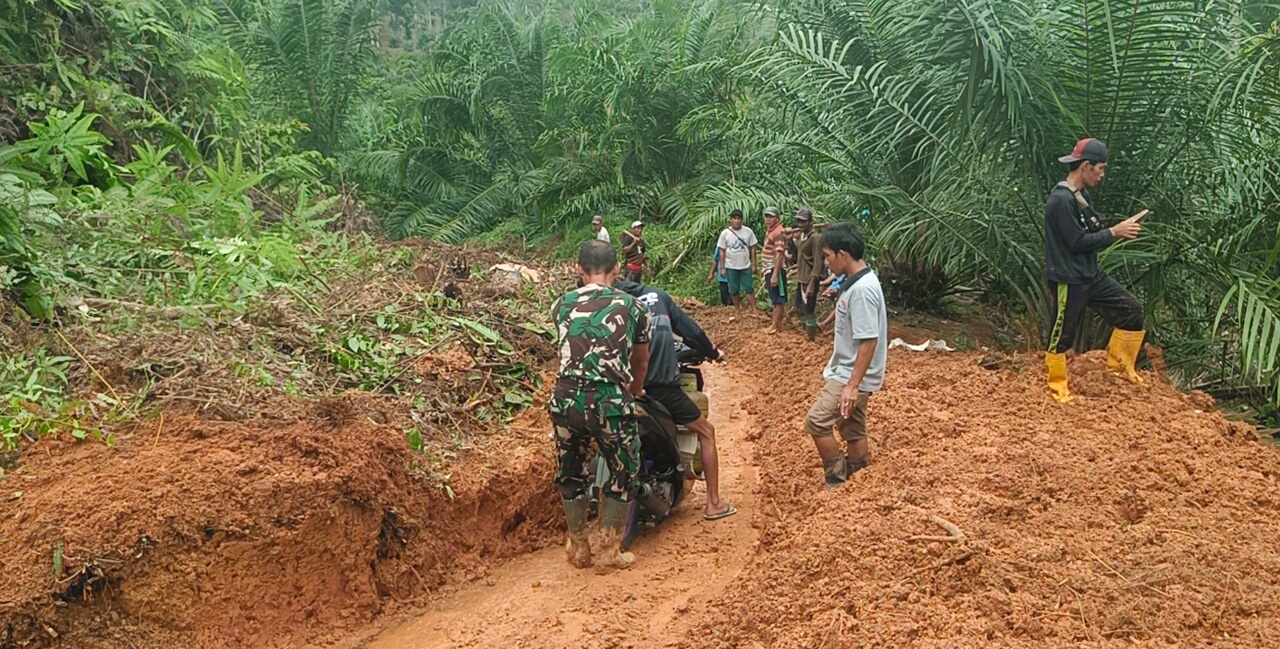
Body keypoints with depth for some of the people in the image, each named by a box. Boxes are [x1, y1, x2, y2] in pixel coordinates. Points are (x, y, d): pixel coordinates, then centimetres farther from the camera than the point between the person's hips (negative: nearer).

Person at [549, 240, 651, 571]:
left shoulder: (561, 305, 11)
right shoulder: (632, 306, 7)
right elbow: (641, 361, 20)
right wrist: (634, 393, 42)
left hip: (566, 399, 3)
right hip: (611, 401, -2)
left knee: (570, 473, 22)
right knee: (623, 475, 18)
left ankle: (578, 548, 35)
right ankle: (609, 552, 25)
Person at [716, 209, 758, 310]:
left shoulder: (748, 231, -5)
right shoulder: (725, 233, -7)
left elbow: (752, 248, 1)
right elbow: (722, 251, -2)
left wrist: (754, 265, -2)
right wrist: (722, 268, -4)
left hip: (746, 266, 0)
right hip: (731, 267, 0)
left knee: (749, 288, 3)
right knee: (734, 290, 9)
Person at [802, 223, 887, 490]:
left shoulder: (862, 289, -25)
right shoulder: (856, 282, 7)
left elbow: (869, 341, -26)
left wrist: (852, 386, -26)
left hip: (852, 376, -10)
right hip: (848, 371, 10)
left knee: (816, 421, -7)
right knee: (852, 427, 15)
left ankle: (836, 481, 5)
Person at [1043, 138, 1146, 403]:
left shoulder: (1082, 195, 10)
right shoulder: (1061, 199, -21)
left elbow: (1091, 233, 15)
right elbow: (1077, 242, -23)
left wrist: (1118, 230, 1)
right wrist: (1114, 232, -15)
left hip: (1091, 274, 10)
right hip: (1068, 280, -10)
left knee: (1131, 308, 10)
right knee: (1062, 334, 4)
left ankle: (1118, 362, 23)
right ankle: (1057, 386, 19)